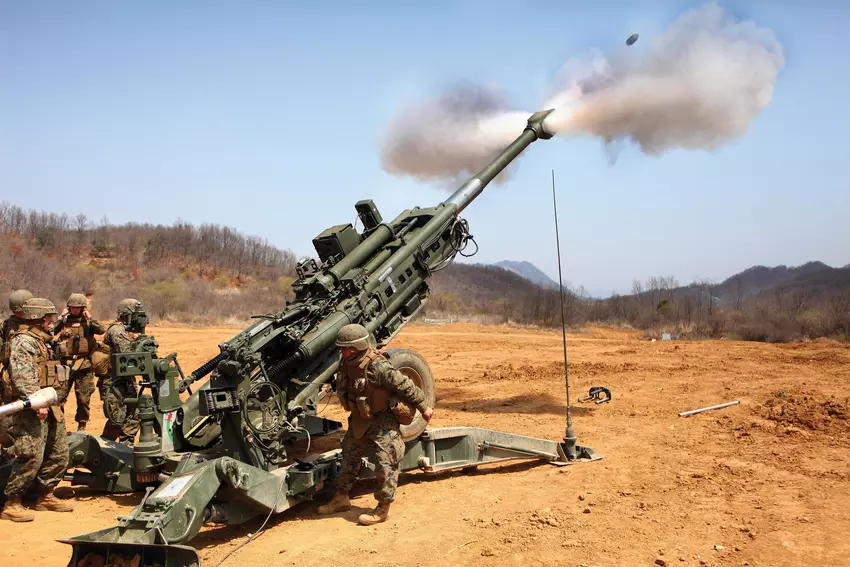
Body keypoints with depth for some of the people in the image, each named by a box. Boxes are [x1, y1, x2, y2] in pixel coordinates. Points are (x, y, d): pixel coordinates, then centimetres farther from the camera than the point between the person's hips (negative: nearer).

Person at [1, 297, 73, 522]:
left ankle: (45, 496, 25)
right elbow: (22, 376, -24)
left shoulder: (40, 340, 20)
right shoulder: (23, 341, -11)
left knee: (59, 455, 13)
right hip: (31, 411, -10)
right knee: (31, 457, -11)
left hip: (50, 408, 10)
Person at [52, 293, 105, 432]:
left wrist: (90, 318, -15)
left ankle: (82, 426, 20)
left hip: (83, 366, 0)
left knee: (84, 399, 6)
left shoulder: (88, 322, 4)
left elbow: (101, 330, -12)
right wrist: (61, 317, -10)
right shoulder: (63, 321, 7)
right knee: (58, 397, 1)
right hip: (65, 364, 1)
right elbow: (50, 333, -7)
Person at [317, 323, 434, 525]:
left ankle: (383, 509, 9)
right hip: (359, 419, 8)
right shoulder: (347, 364, -4)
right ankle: (341, 499, 33)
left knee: (385, 464, -3)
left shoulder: (378, 367, -29)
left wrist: (423, 407, -13)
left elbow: (405, 386, -21)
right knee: (349, 457, 18)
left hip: (382, 421, -8)